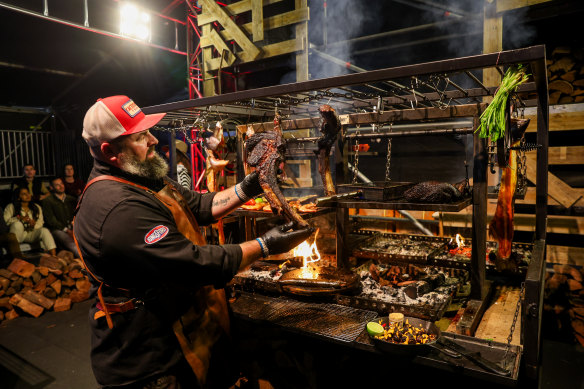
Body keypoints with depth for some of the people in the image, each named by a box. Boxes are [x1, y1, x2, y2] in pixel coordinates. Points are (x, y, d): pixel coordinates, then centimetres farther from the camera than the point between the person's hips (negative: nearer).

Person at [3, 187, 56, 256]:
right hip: (18, 234, -1)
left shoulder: (37, 207, 15)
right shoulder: (11, 207, 8)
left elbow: (40, 222, 5)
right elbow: (5, 220, -6)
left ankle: (53, 255, -45)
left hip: (31, 233, 2)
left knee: (44, 230, -30)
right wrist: (19, 219, -21)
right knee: (17, 224, -34)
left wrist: (34, 224, -18)